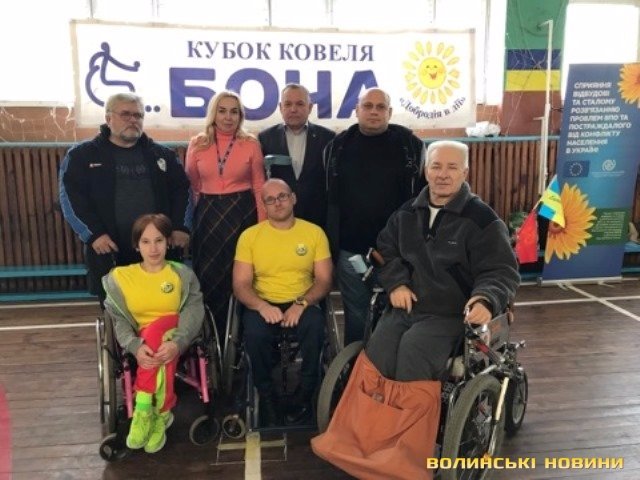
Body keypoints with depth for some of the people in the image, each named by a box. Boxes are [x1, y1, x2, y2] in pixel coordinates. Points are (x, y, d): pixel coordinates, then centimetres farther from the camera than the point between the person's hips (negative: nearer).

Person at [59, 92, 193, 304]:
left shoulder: (162, 154, 13)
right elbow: (71, 198, -3)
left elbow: (182, 190, 10)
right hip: (109, 252, -2)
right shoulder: (81, 156, 4)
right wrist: (93, 234, -14)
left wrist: (180, 227, -3)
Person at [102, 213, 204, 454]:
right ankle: (160, 413, -24)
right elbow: (119, 320, -4)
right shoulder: (120, 277, 4)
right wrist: (136, 347, -26)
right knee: (159, 354, -36)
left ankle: (144, 409, -30)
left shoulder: (183, 274, 3)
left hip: (173, 337, 0)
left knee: (156, 330, -36)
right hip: (142, 343, 0)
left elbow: (193, 311, -10)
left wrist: (177, 343, -31)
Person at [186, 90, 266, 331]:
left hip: (243, 213, -1)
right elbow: (191, 184, 12)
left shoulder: (251, 144, 0)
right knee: (208, 275, 7)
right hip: (208, 215, 1)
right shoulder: (197, 144, 3)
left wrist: (263, 225, -4)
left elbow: (259, 185, 1)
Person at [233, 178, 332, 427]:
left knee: (315, 325, -33)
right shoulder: (249, 236, 1)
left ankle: (305, 395, -9)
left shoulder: (314, 232, 2)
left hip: (303, 304, 0)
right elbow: (241, 285, -3)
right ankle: (267, 397, -6)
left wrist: (301, 303, -19)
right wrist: (261, 306, -23)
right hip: (264, 304, 0)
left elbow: (324, 280, -1)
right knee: (254, 331, -32)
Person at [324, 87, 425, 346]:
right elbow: (328, 197, 7)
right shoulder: (338, 146, 5)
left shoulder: (410, 144, -1)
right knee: (356, 313, 13)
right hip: (350, 248, 2)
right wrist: (330, 241, 5)